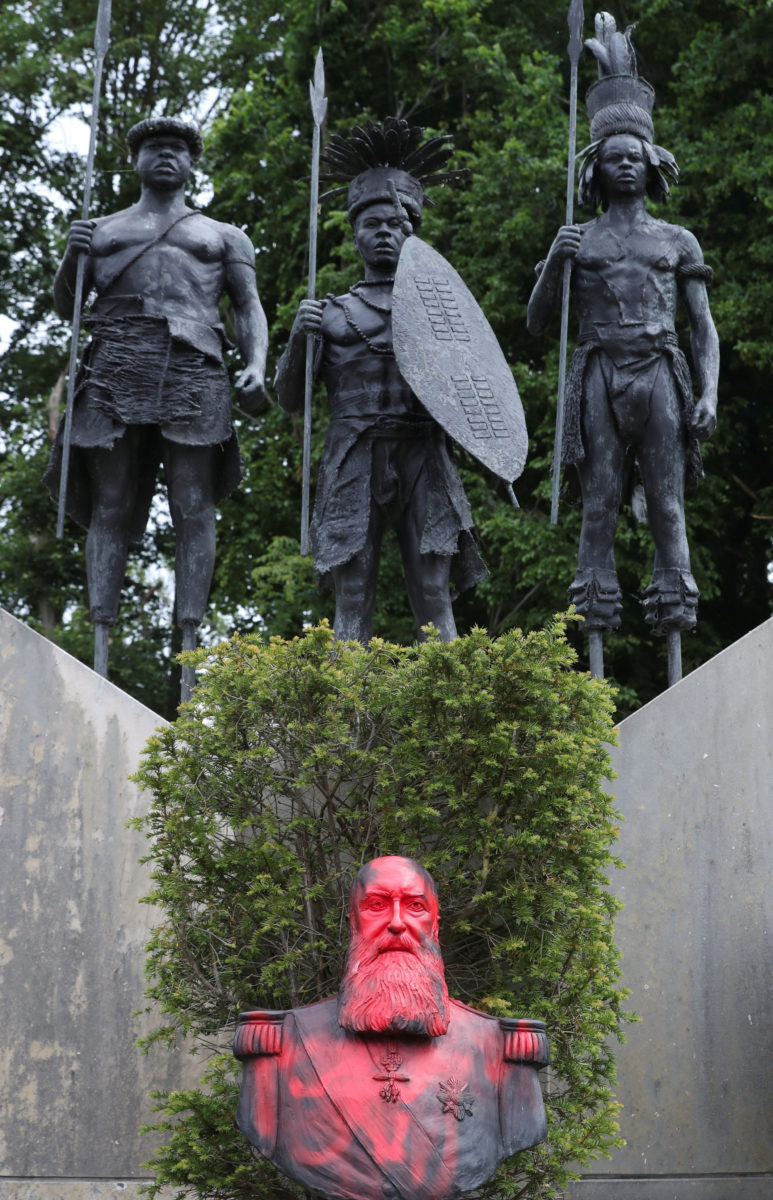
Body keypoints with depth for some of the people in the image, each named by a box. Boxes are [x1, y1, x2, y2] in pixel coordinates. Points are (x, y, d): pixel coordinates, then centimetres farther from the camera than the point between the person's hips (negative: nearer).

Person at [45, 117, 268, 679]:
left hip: (194, 364, -1)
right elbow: (65, 306, 23)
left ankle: (189, 651, -15)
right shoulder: (102, 230, 27)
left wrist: (257, 365, -5)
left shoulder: (223, 236, 25)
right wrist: (72, 258, 1)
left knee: (194, 508, -11)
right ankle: (100, 645, -14)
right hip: (116, 360, 1)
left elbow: (249, 305, 14)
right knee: (110, 506, -8)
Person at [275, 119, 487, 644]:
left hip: (422, 460, 0)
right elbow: (290, 400, 12)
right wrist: (298, 338, -3)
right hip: (354, 460, 0)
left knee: (434, 598, -6)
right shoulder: (332, 313, 18)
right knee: (353, 598, -5)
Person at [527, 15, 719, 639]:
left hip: (660, 375, 0)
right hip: (600, 376, 0)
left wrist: (709, 394, -3)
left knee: (668, 504, -5)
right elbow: (536, 323, 14)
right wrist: (554, 262, -2)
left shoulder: (678, 241, 16)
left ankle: (674, 608, -6)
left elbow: (705, 328, 13)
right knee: (600, 504, -5)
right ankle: (597, 619, -5)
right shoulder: (576, 240, 15)